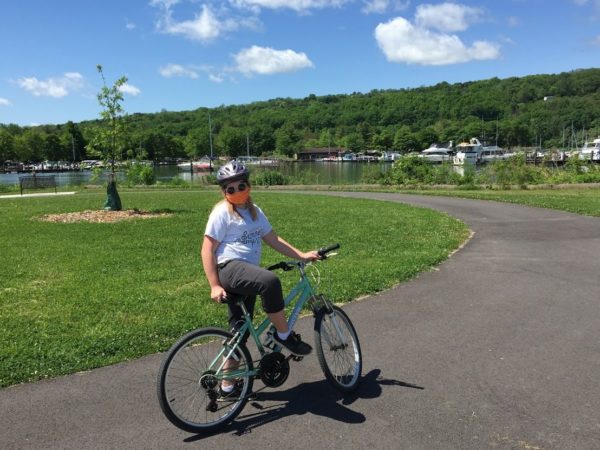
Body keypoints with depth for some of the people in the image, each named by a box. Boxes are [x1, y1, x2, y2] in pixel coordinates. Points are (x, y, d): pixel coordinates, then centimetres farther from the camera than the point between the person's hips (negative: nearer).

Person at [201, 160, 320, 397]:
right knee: (270, 281, -35)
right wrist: (215, 286, -16)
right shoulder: (222, 212, -7)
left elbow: (273, 239, 16)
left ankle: (228, 384, 24)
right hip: (230, 268, -8)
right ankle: (284, 334, -16)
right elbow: (207, 250, -9)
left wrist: (302, 255, 6)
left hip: (247, 274, 8)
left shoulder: (254, 211, 15)